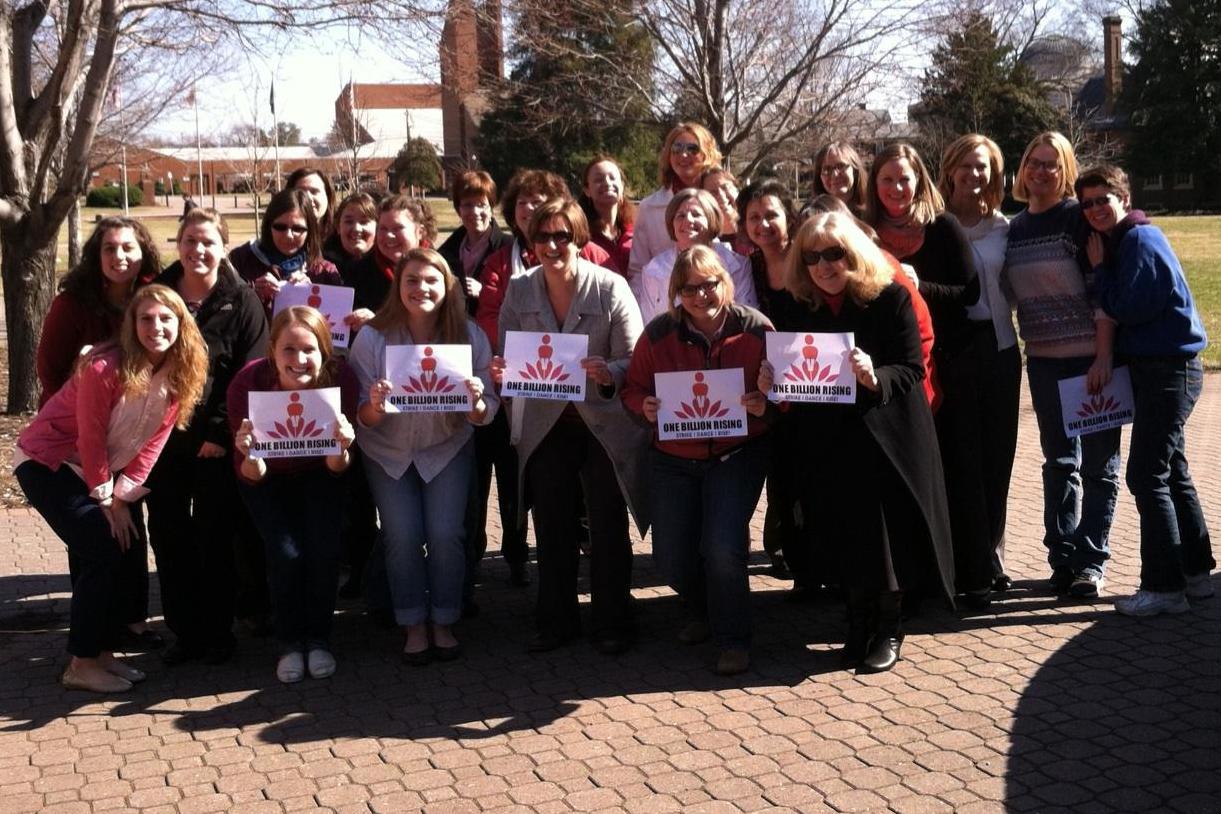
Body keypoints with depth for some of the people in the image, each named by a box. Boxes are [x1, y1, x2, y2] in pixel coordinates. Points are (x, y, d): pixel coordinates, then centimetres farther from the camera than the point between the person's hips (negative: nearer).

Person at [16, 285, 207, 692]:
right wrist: (107, 500, -12)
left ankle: (102, 652, 14)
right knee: (103, 553, -13)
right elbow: (91, 438, -20)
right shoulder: (105, 368, -27)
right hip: (46, 463, -7)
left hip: (101, 469, 7)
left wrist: (124, 495, -8)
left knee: (129, 551, 1)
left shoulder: (180, 374, -8)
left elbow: (154, 438, -4)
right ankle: (81, 664, -3)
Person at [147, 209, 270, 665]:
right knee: (169, 536, 6)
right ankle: (185, 630, 19)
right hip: (163, 435, 3)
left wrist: (221, 433, -13)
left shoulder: (241, 301, -3)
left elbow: (250, 373, -8)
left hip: (216, 442, -3)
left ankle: (218, 632, 17)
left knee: (215, 537, 3)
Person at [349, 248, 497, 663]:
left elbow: (486, 413, -10)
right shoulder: (372, 337, -15)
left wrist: (476, 404, -33)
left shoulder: (470, 336, -13)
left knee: (445, 533, -13)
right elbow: (362, 417, -13)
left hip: (448, 448, 0)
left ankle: (443, 623, 8)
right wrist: (375, 407, -36)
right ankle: (414, 625, 8)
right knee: (402, 534, -12)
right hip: (388, 452, 0)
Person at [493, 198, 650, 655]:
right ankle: (556, 621, 26)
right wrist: (500, 372, -17)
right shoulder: (519, 291, 0)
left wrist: (608, 373, -32)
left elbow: (634, 361, -11)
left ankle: (612, 624, 20)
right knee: (551, 528, 11)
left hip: (606, 423, -3)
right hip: (546, 425, 3)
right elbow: (507, 359, 6)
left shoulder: (610, 288, -11)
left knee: (608, 527, 5)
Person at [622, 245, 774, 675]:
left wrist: (765, 405, -27)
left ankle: (733, 639, 4)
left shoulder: (756, 329, -11)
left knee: (724, 548, -19)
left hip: (737, 455, -3)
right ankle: (704, 612, 39)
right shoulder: (658, 333, -7)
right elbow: (633, 388, 2)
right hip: (673, 458, 3)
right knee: (671, 559, 5)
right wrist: (645, 407, -20)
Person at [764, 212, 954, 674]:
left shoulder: (890, 298, -7)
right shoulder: (792, 308, 1)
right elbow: (782, 375, 7)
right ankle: (859, 626, 17)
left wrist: (875, 377, -29)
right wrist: (768, 383, -15)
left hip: (885, 437, -2)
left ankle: (888, 629, 12)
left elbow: (912, 371, -10)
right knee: (845, 536, 2)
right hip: (825, 445, 3)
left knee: (886, 534, -4)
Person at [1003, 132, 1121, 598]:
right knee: (1058, 460, 11)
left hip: (1090, 357, -5)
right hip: (1043, 361, 5)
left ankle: (1092, 560, 8)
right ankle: (1062, 556, 18)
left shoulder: (1078, 218, -7)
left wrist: (1104, 356, -19)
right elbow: (1008, 294, 16)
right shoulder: (1014, 228, 9)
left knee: (1098, 462, 2)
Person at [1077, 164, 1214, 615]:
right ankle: (1195, 573, 25)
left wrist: (1098, 268, -9)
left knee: (1147, 477, -9)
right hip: (1156, 368, 10)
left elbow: (1126, 310, -18)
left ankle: (1164, 587, -4)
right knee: (1172, 474, 15)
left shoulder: (1140, 240, -14)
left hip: (1169, 370, -10)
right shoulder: (1119, 242, 14)